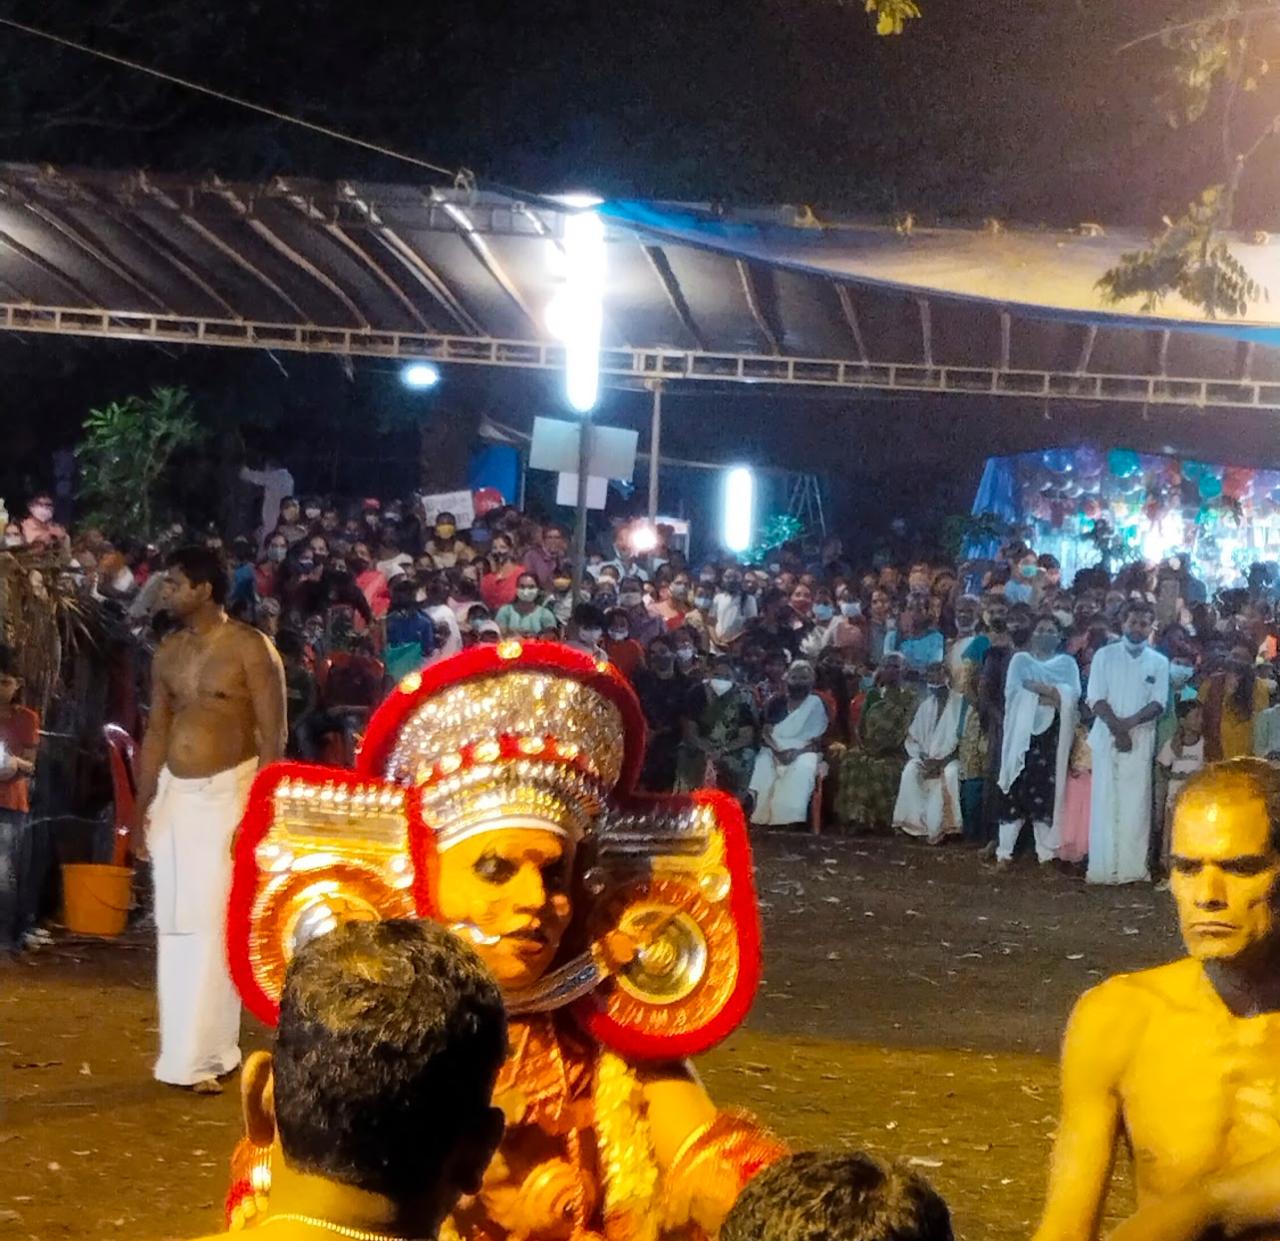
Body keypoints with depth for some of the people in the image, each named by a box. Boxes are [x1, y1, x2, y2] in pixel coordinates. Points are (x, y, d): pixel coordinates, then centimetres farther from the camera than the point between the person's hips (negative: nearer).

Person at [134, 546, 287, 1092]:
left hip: (227, 791, -6)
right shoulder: (168, 652, 9)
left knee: (211, 923, -7)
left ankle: (198, 1057, -4)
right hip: (174, 794, 6)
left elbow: (273, 735, -11)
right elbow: (156, 730, 12)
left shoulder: (249, 648, -9)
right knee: (174, 923, 7)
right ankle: (184, 1046, 14)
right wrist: (143, 801, 5)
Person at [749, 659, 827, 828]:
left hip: (804, 752, -2)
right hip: (775, 751, 2)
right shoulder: (777, 703, 14)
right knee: (763, 768, -31)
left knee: (801, 771, -37)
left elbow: (818, 740, -1)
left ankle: (789, 820, -40)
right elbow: (766, 733, 5)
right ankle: (763, 819, -33)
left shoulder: (817, 704, 6)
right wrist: (777, 751, -15)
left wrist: (797, 752, -18)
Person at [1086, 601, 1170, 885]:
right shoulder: (1105, 656, 5)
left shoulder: (1159, 662, 9)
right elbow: (1096, 700, -2)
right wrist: (1116, 727, -14)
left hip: (1141, 739, 1)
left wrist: (1129, 722, -14)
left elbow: (1158, 704, 0)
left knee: (1136, 804, -2)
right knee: (1105, 802, -3)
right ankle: (1103, 867, -2)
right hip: (1107, 736, -1)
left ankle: (1134, 867, -1)